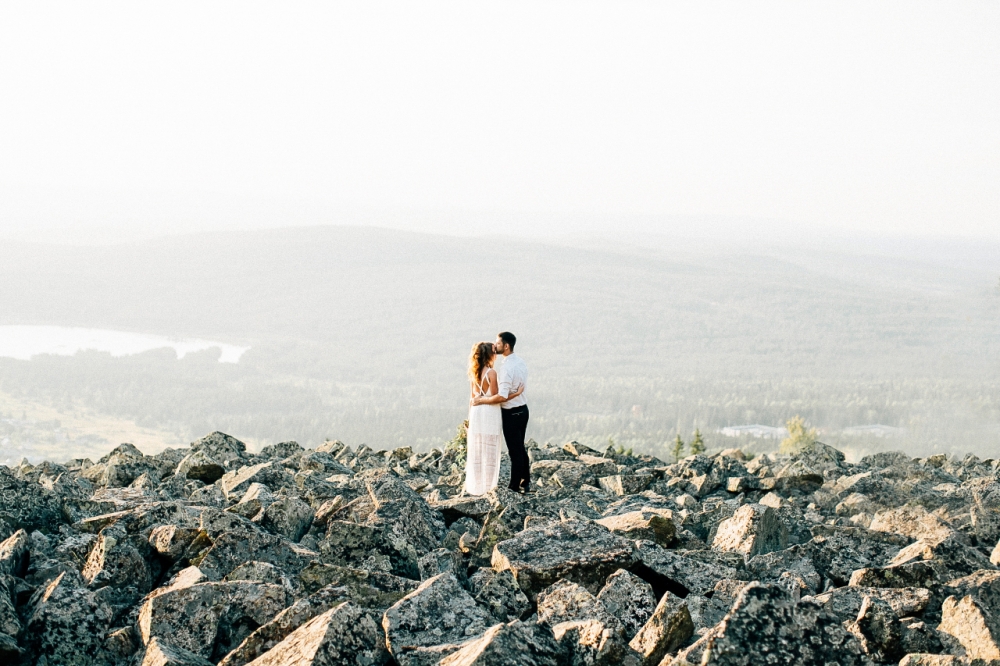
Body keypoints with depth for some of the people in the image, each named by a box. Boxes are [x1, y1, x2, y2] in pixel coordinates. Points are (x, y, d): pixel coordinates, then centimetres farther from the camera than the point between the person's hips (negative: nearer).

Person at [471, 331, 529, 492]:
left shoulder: (507, 367, -25)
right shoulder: (520, 362, 4)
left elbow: (502, 396, -29)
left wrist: (482, 400, -19)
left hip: (511, 413, -9)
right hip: (522, 409, 9)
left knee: (514, 451, 2)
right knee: (520, 448, 19)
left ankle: (515, 487, 11)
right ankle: (525, 482, 28)